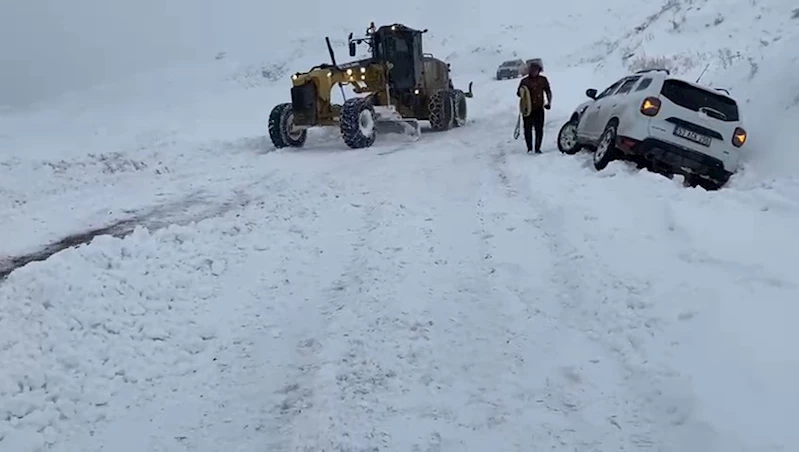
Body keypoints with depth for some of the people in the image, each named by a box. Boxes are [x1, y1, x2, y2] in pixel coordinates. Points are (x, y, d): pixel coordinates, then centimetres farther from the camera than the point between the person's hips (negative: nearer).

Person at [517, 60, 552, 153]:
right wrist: (522, 93, -12)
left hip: (539, 108, 1)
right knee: (528, 129, -1)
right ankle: (529, 148, 8)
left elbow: (548, 91, 13)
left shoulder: (543, 80, 7)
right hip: (527, 109, -1)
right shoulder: (524, 81, 4)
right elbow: (518, 93, 11)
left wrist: (549, 102, 2)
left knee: (539, 129, -1)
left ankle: (537, 148, 8)